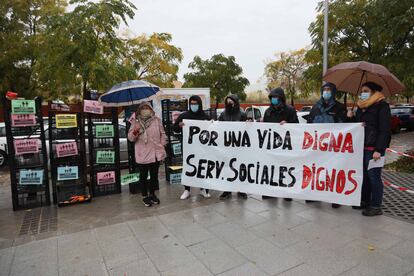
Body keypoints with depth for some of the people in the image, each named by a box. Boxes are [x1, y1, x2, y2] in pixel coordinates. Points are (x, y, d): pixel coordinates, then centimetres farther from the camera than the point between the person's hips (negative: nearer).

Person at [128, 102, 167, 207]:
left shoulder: (157, 120, 3)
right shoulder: (135, 122, -1)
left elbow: (162, 134, 8)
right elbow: (130, 138, -3)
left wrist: (162, 146, 2)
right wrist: (134, 132, -23)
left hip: (156, 154, 2)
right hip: (142, 155, -2)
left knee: (154, 175, 15)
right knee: (143, 176, 8)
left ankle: (152, 194, 33)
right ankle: (145, 196, 26)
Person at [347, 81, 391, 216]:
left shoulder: (382, 106, -6)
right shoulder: (361, 107, 16)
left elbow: (385, 130, -12)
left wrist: (379, 150, -19)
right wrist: (351, 118, 1)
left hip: (374, 148, -7)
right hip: (362, 147, 7)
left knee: (374, 176, -3)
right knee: (364, 175, 12)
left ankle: (376, 206, 7)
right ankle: (365, 201, 23)